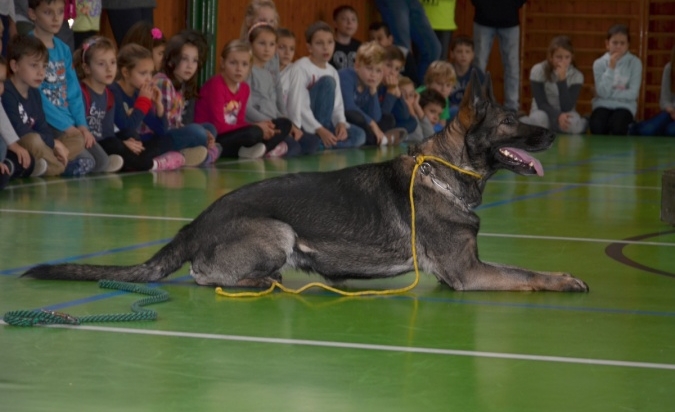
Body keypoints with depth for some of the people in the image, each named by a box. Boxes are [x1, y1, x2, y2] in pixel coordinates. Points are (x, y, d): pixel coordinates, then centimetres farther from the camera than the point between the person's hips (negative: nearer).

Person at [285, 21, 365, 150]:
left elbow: (338, 105, 8)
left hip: (323, 123, 7)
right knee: (327, 82, -23)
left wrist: (341, 123, -14)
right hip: (303, 125, -7)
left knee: (358, 135, -15)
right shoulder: (300, 68, -12)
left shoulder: (332, 72, 12)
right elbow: (298, 106, -19)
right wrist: (320, 130, -26)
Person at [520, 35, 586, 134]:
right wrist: (558, 116, -35)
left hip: (565, 115, 1)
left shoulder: (576, 76, -10)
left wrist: (562, 79, -29)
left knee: (573, 124, -35)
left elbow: (567, 108, -20)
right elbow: (541, 104, -16)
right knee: (539, 119, -39)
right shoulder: (538, 71, -12)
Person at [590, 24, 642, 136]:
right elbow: (603, 93, -11)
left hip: (625, 105, -1)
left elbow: (632, 94, -8)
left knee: (617, 125, -34)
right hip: (603, 105, 1)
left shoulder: (635, 63, -3)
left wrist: (610, 94, -10)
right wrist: (611, 68, -16)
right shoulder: (599, 63, -1)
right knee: (597, 125, -33)